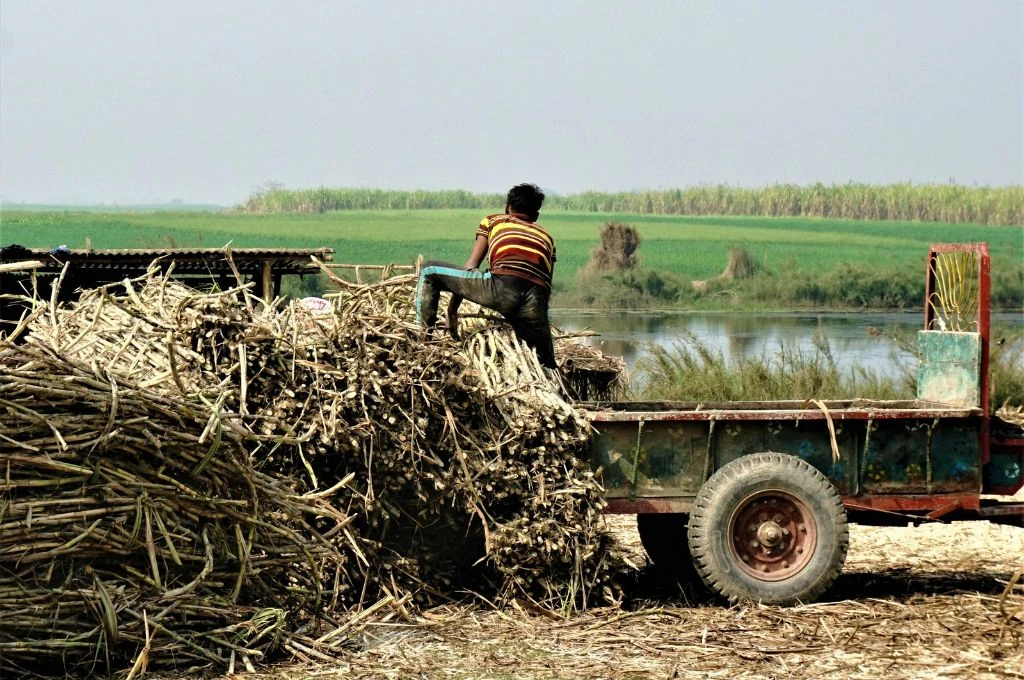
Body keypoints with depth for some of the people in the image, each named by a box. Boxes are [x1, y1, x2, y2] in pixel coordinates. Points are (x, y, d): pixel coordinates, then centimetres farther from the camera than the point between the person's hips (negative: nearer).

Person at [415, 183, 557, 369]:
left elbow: (470, 267, 22)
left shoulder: (492, 221, 29)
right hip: (537, 303, 3)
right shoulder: (547, 237, 36)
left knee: (429, 271, 17)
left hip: (502, 286, -3)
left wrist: (452, 310, 28)